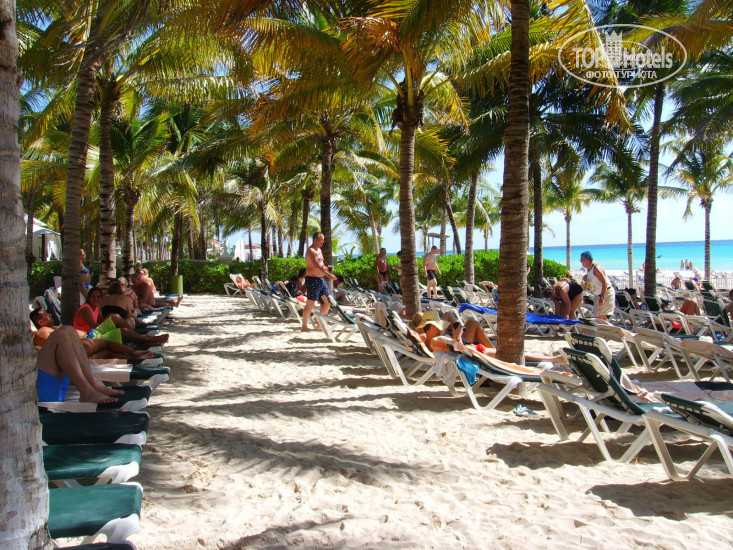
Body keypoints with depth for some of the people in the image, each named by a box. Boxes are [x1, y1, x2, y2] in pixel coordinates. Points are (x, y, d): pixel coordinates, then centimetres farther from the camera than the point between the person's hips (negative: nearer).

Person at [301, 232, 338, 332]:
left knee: (328, 301, 8)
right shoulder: (311, 251, -14)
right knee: (310, 304, -4)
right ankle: (304, 326, 6)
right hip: (312, 279, -9)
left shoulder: (319, 250, 17)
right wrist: (328, 274, -36)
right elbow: (316, 265, -28)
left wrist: (326, 268, 5)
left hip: (321, 279, 9)